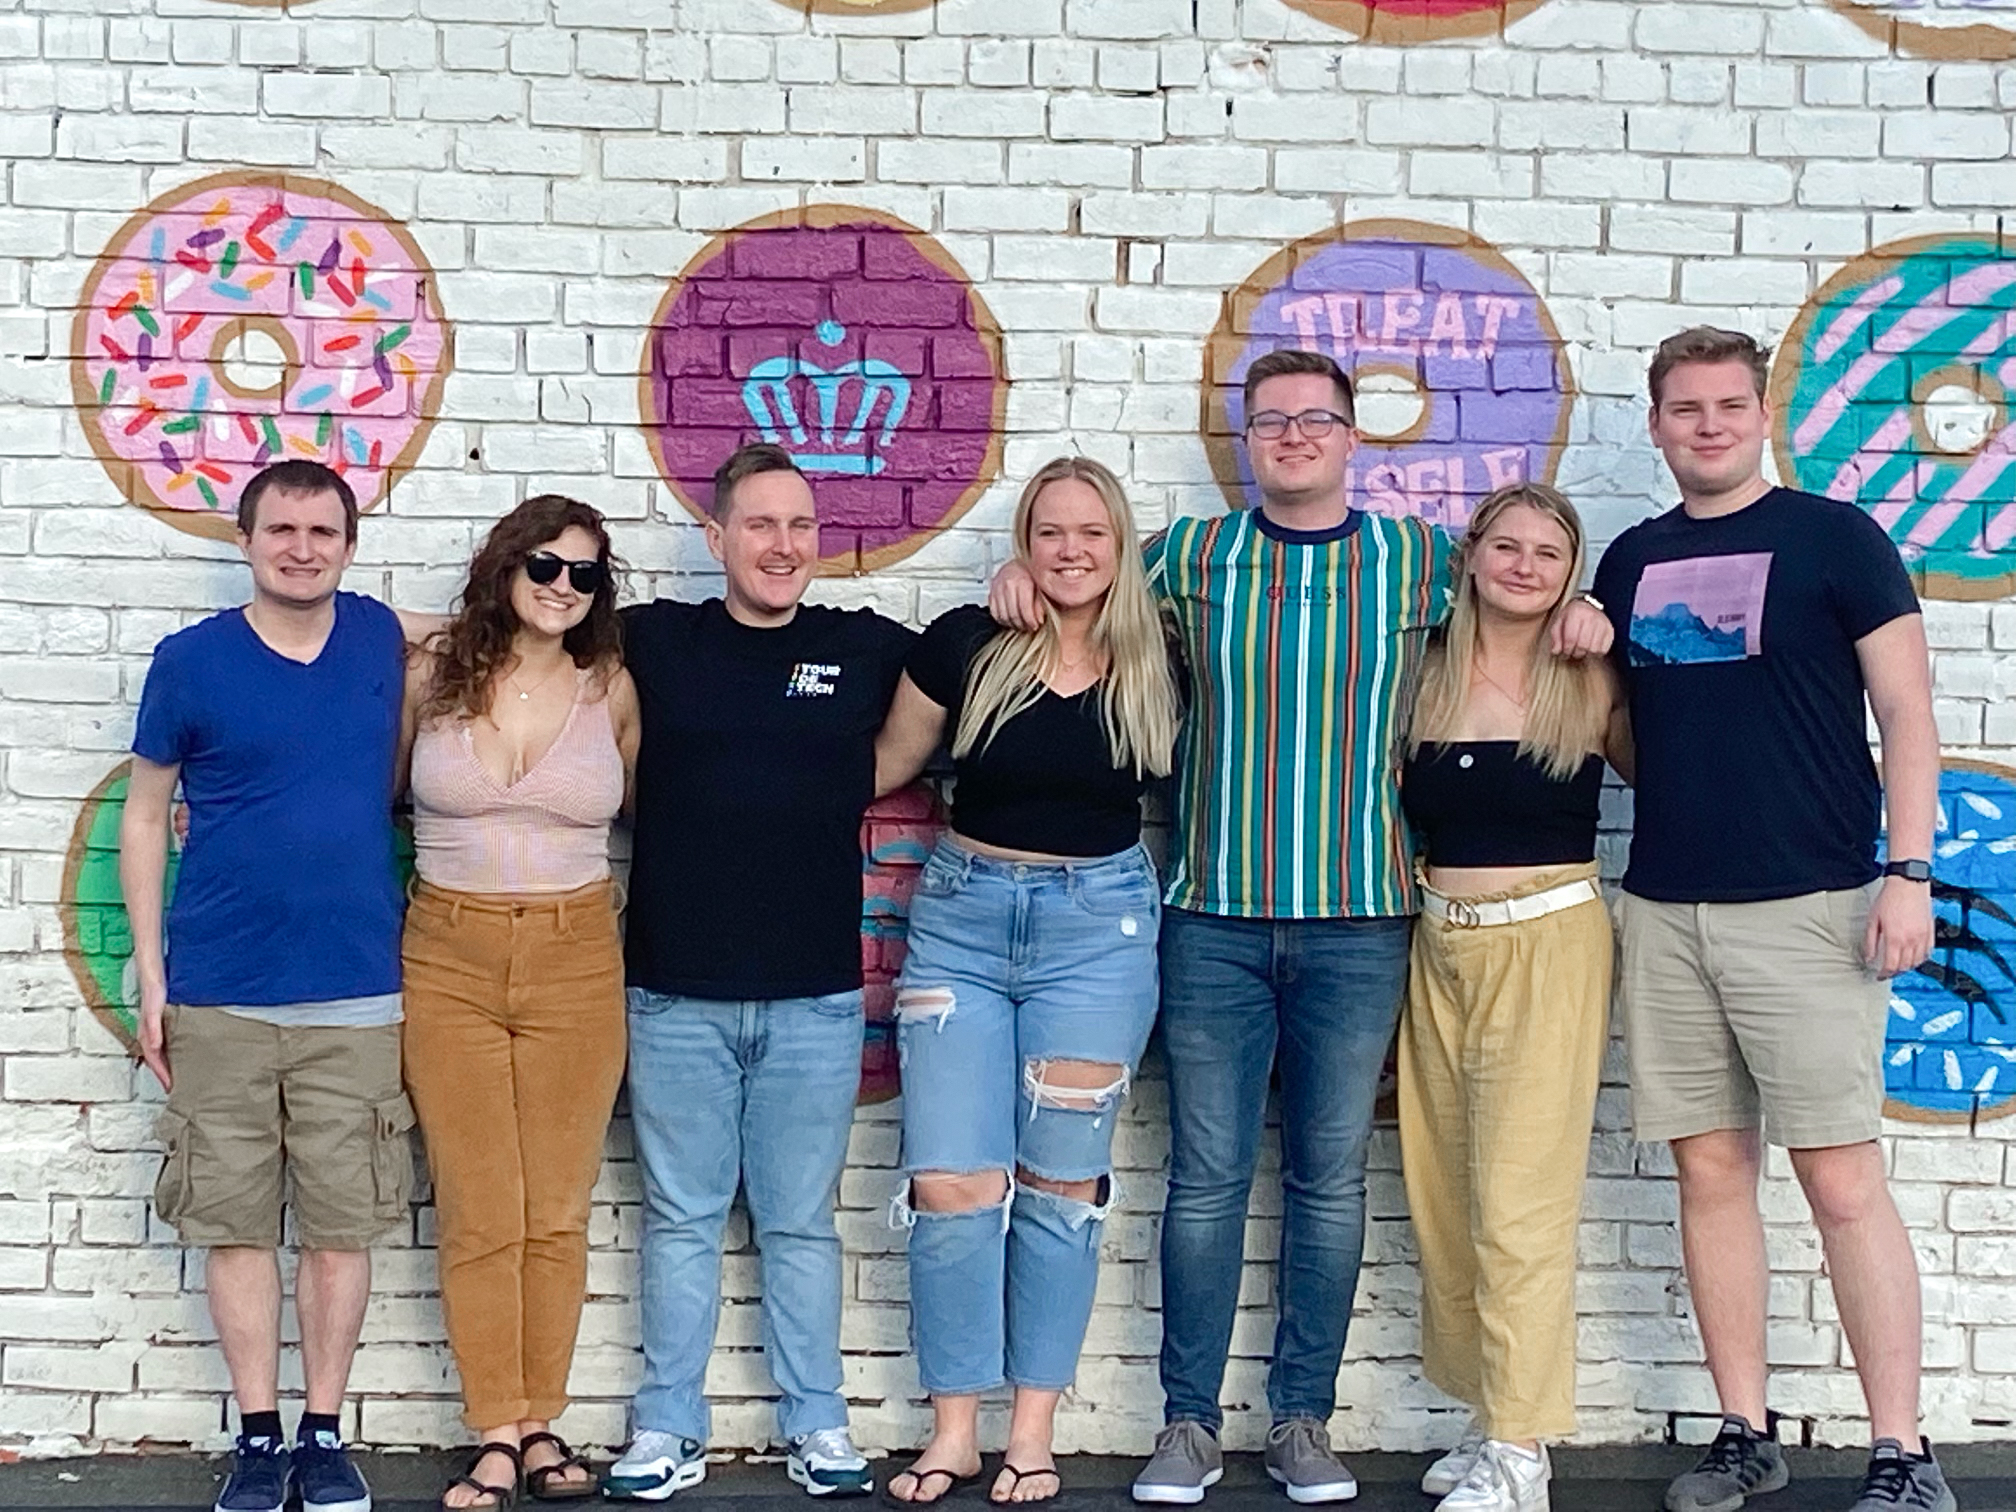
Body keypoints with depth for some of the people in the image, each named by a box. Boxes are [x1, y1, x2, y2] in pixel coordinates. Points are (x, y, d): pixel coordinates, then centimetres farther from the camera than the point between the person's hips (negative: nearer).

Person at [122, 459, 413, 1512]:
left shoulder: (381, 638, 6)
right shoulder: (190, 661, -1)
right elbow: (145, 813, 5)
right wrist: (150, 973, 1)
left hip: (354, 993, 1)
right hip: (218, 998, -1)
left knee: (341, 1225, 4)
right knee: (236, 1222, 4)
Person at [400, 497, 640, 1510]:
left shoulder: (610, 689, 1)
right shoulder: (431, 676, 0)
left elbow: (641, 809, 13)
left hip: (575, 961, 1)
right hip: (449, 960, 0)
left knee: (559, 1209, 6)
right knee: (478, 1213, 2)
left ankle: (541, 1425, 18)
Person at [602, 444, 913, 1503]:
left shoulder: (869, 650, 4)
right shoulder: (652, 642, 3)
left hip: (815, 998, 0)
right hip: (677, 995, 0)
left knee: (801, 1221, 10)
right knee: (680, 1218, 10)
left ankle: (817, 1426, 23)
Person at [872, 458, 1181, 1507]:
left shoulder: (1155, 666, 0)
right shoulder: (966, 645, -4)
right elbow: (884, 767, 7)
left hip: (1099, 924, 0)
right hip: (962, 915, 0)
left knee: (1058, 1184, 6)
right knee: (950, 1184, -3)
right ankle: (953, 1428, 12)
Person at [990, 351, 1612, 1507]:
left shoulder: (1420, 557, 6)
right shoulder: (1191, 554, 6)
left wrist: (1578, 617, 0)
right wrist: (1019, 574, 2)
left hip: (1361, 919, 0)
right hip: (1216, 916, 0)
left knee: (1331, 1178, 7)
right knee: (1208, 1176, 3)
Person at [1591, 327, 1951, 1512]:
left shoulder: (1835, 537, -1)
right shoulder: (1630, 562, 12)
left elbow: (1908, 715, -3)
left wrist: (1910, 871, -12)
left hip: (1806, 906, -4)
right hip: (1665, 912, 5)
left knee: (1843, 1181, -4)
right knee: (1712, 1170, 8)